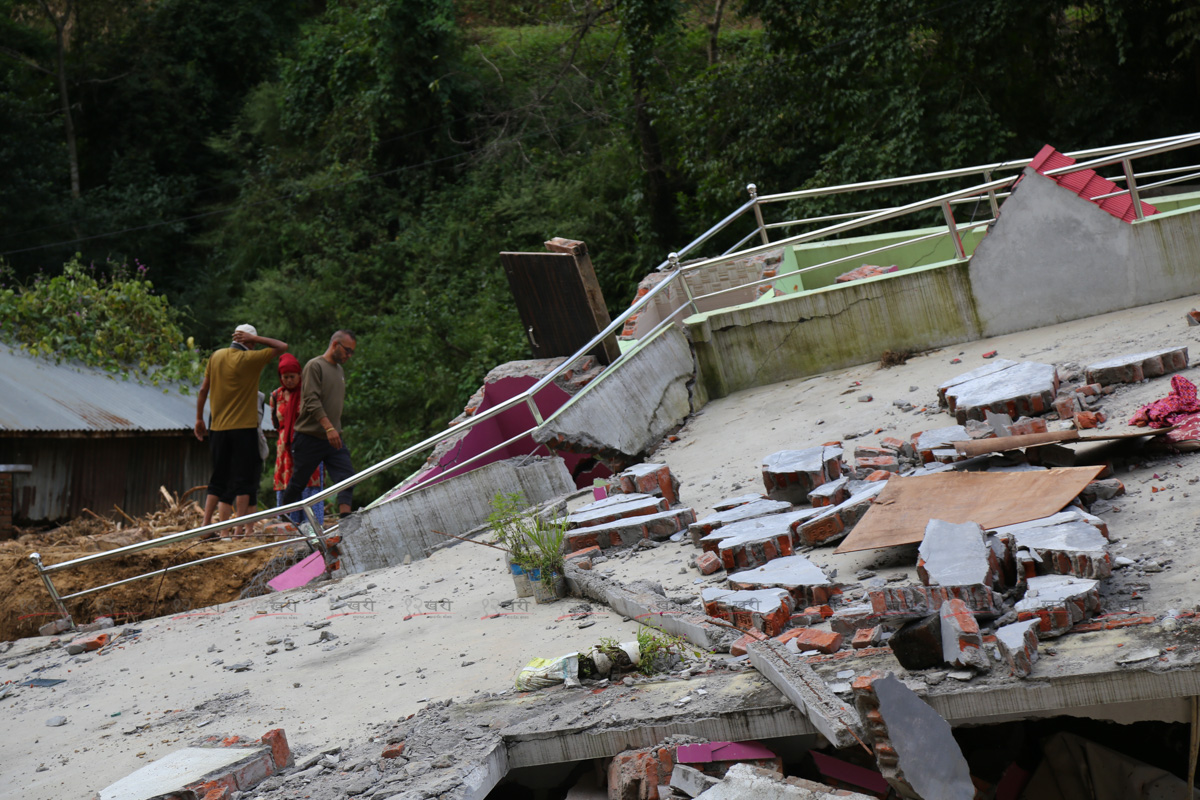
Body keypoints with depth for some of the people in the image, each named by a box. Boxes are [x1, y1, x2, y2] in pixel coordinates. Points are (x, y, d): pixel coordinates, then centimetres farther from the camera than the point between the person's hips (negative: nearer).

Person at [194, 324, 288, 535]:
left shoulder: (216, 356, 6)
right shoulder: (251, 359, -8)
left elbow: (204, 389, 9)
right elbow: (283, 347, -1)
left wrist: (199, 419, 16)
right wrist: (255, 339, -1)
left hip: (218, 428, 5)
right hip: (244, 428, -5)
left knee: (218, 480, 13)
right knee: (243, 480, 0)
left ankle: (206, 525, 8)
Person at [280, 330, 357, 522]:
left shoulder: (340, 370, 17)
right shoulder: (314, 366, -9)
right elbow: (312, 400, -19)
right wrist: (328, 427, -29)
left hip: (333, 437, 7)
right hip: (310, 436, -7)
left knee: (346, 476, -10)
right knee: (297, 482, 3)